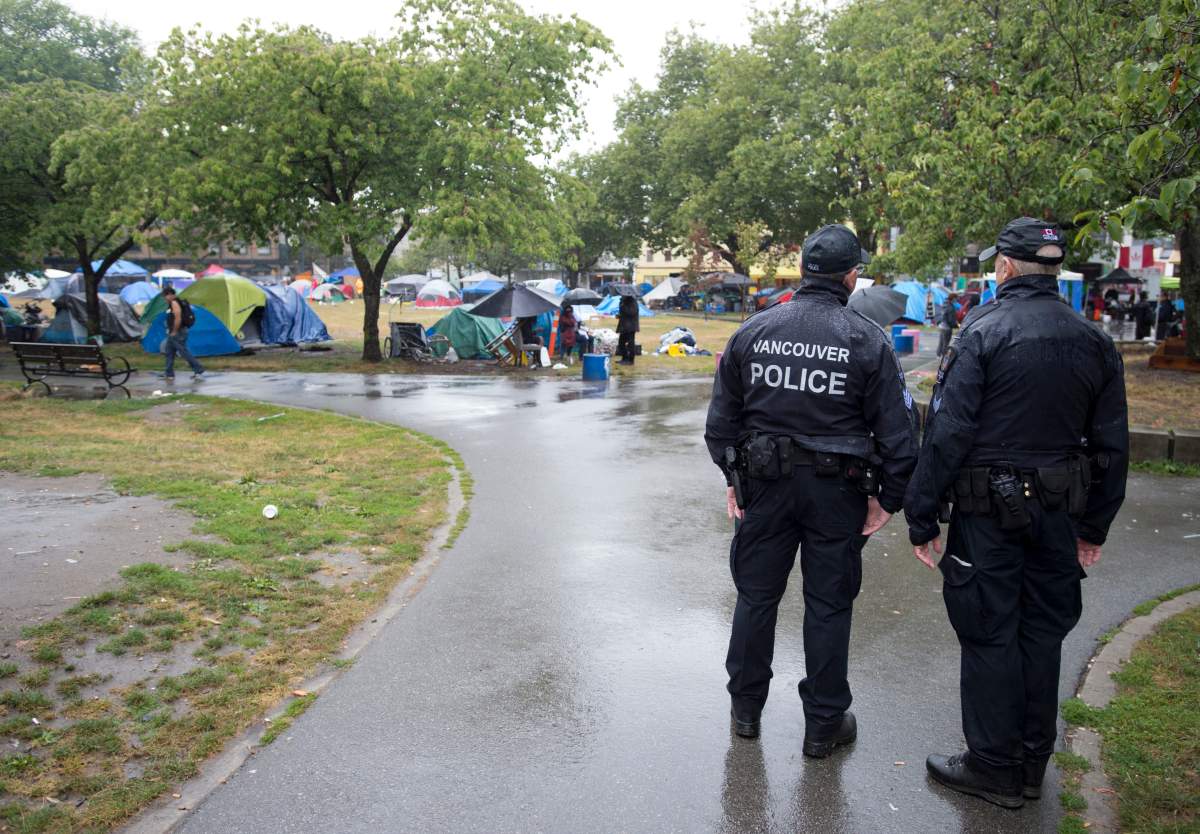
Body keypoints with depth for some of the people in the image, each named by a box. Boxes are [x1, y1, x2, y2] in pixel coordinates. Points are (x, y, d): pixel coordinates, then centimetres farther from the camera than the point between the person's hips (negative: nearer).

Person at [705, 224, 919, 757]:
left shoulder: (753, 330, -1)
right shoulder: (868, 340, -7)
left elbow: (722, 415, 4)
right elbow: (896, 428, -6)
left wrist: (733, 476, 12)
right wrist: (888, 497, 2)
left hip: (764, 482, 2)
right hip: (837, 488, -2)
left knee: (756, 594, 15)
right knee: (829, 604, 10)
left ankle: (745, 708, 30)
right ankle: (824, 723, 22)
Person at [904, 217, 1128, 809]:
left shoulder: (983, 332, -13)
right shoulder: (1094, 342, 5)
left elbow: (948, 433, -17)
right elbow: (1112, 445, 10)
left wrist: (922, 516, -11)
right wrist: (1095, 526, 18)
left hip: (988, 515, -6)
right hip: (1059, 515, 6)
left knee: (989, 638, 6)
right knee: (1042, 637, 16)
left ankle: (994, 769, 17)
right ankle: (1032, 765, 29)